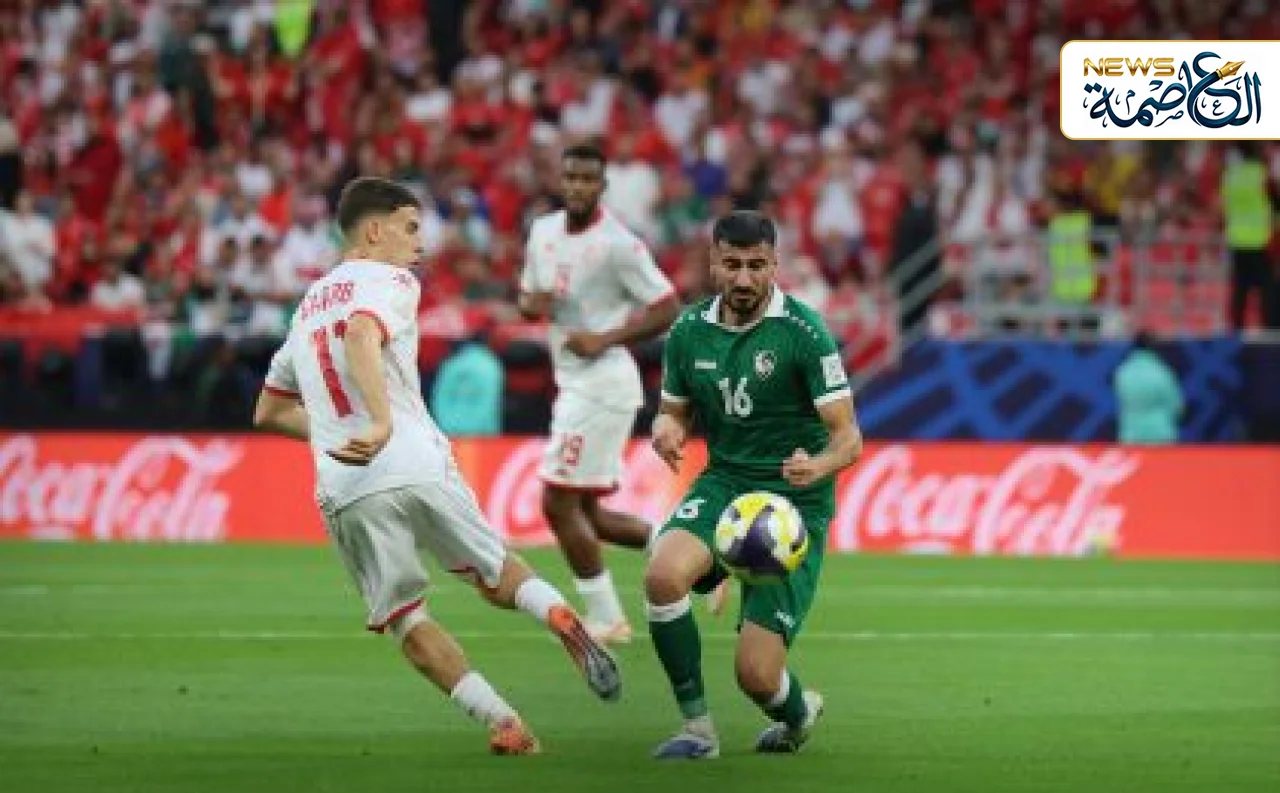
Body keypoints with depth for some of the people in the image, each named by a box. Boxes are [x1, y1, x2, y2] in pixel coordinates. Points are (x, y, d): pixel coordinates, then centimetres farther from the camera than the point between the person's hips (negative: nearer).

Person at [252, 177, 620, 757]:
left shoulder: (309, 303, 25)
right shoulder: (390, 282, 4)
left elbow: (270, 411, 30)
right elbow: (361, 338, -21)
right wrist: (381, 424, -33)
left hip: (345, 492, 4)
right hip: (417, 465, -4)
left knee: (405, 620, 10)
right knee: (493, 573, 16)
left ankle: (502, 723, -3)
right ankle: (557, 614, -13)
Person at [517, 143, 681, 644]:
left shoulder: (617, 243, -14)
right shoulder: (543, 231, 9)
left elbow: (666, 310, -12)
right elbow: (527, 297, 21)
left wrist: (605, 339, -19)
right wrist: (532, 303, -2)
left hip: (602, 384, -9)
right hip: (573, 385, 9)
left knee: (559, 504, -8)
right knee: (586, 513, 12)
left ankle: (605, 619, 1)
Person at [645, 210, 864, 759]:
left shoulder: (804, 332, -15)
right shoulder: (689, 331, 0)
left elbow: (848, 436, -15)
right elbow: (676, 410, 15)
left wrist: (818, 466, -38)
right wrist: (668, 428, -10)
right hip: (724, 483, 4)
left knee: (756, 675, -12)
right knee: (663, 574, -30)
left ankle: (798, 714, 29)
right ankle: (697, 727, -10)